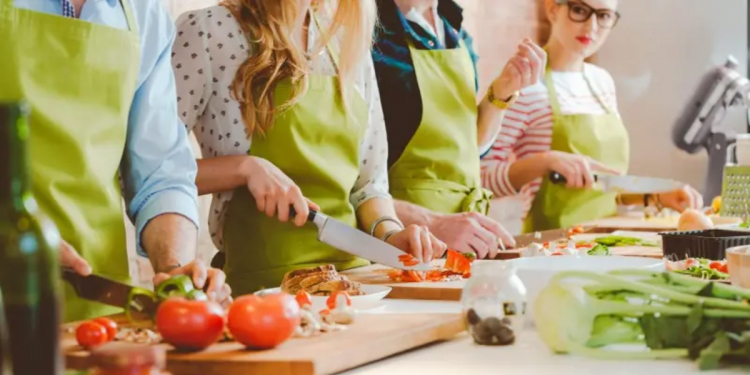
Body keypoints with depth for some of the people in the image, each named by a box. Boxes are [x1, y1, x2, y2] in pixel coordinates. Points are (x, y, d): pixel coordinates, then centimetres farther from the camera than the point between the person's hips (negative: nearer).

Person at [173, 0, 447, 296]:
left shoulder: (349, 44, 14)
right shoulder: (207, 32, -2)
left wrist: (390, 233, -1)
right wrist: (245, 167, -16)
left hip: (351, 269, 6)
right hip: (261, 281, -5)